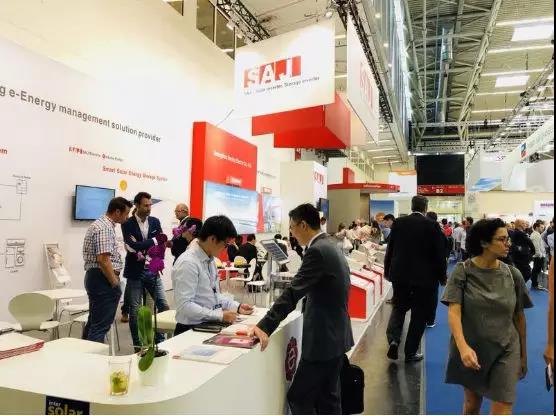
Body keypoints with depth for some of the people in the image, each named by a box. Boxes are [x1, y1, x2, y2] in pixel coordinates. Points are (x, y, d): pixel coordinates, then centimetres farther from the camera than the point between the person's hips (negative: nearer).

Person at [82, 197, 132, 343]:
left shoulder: (100, 224, 15)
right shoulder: (105, 228, -17)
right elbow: (103, 259, -25)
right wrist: (115, 283, -17)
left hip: (94, 277, 11)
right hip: (103, 279, -11)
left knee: (94, 321, 18)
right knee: (101, 325, -6)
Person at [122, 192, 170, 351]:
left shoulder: (155, 222, 6)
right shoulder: (127, 224, -6)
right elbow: (133, 246, -18)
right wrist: (153, 240, -14)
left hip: (152, 271, 4)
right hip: (135, 272, -4)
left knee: (164, 306, 4)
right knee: (135, 310, 4)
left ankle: (160, 339, 21)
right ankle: (137, 345, 17)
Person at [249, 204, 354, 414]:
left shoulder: (317, 250, -20)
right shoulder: (330, 246, 10)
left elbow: (293, 292, -26)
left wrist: (265, 327, -27)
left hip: (323, 338, -10)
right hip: (335, 335, 10)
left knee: (299, 397, 0)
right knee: (328, 397, 17)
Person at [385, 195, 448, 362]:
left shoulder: (398, 223, -2)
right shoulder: (432, 226, -9)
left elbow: (390, 249, 4)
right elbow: (439, 254, -6)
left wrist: (387, 271, 15)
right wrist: (442, 277, 6)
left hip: (400, 275, 2)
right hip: (424, 278, -2)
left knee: (398, 307, 19)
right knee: (419, 315, 10)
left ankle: (393, 339, -2)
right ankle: (410, 352, 16)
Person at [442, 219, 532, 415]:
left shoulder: (513, 274, -4)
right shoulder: (463, 271, -12)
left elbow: (519, 316, 4)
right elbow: (454, 311, -18)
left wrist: (523, 355, 9)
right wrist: (463, 347, -31)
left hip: (505, 350, 1)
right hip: (471, 349, -1)